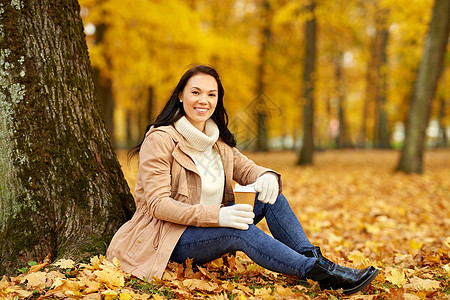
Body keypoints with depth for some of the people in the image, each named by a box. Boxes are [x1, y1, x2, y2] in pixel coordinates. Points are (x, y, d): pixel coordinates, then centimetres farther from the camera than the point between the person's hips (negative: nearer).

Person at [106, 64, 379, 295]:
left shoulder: (218, 141, 10)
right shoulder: (160, 139, -14)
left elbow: (247, 169, 8)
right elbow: (159, 204, -20)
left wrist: (267, 177, -20)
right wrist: (216, 215, -34)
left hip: (210, 229, 7)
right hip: (167, 237, -7)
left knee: (271, 196, -13)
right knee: (242, 230, -33)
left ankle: (315, 259, -20)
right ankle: (321, 273, -31)